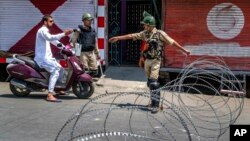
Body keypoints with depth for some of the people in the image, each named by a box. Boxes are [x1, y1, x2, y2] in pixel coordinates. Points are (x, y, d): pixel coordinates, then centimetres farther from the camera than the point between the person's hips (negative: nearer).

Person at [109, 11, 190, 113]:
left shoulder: (160, 34, -10)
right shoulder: (144, 33, 7)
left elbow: (172, 42, -10)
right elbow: (131, 36, 12)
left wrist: (183, 50, -13)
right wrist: (117, 38, 15)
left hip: (155, 61, -6)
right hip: (147, 60, 6)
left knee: (153, 82, -13)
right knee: (149, 82, 13)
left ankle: (155, 105, -10)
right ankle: (154, 100, 29)